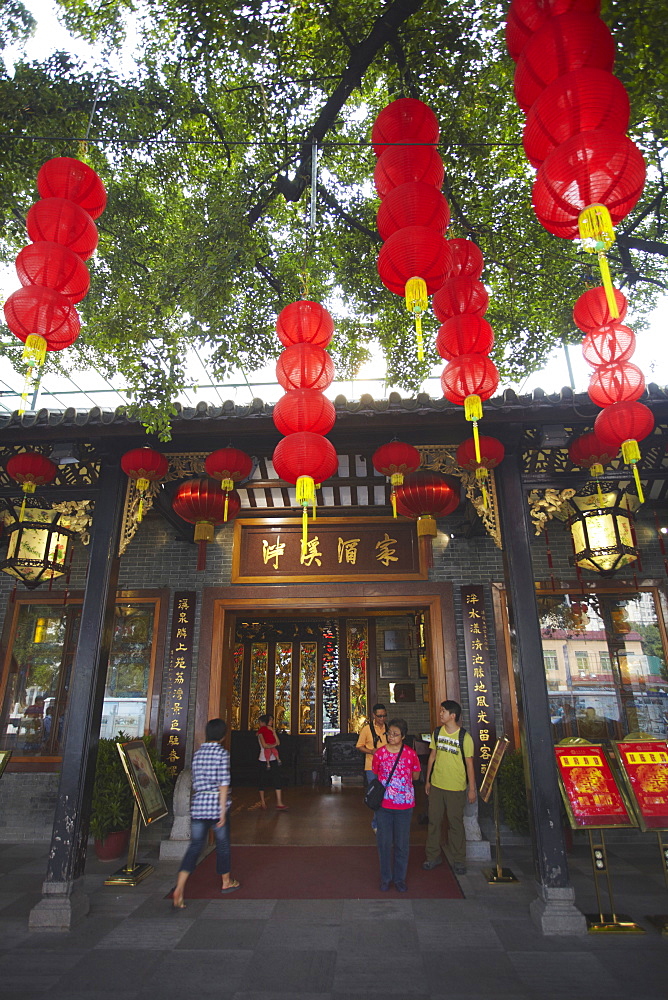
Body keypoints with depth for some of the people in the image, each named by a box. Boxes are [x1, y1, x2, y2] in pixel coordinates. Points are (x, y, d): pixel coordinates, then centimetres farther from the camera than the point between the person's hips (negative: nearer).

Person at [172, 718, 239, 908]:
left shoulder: (198, 753, 7)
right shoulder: (222, 753, -11)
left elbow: (195, 783, 15)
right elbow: (223, 785, -14)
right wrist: (223, 812, -12)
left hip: (198, 805, 5)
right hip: (216, 805, -4)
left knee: (195, 846, 7)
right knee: (223, 844, 15)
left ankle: (179, 889, -6)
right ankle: (226, 882, 32)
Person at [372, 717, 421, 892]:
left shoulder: (410, 754, -5)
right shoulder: (379, 753, -4)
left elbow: (416, 776, 6)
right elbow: (375, 775, 7)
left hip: (404, 805, 0)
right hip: (384, 804, 0)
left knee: (402, 843, 10)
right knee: (384, 842, 9)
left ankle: (400, 878, 27)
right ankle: (385, 878, 27)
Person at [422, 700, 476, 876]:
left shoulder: (464, 737, -11)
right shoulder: (437, 732, 2)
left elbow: (469, 763, -6)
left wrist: (472, 788, -5)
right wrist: (427, 780, 13)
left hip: (456, 787, -4)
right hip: (436, 785, 4)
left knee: (455, 823, 4)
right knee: (434, 821, 9)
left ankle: (458, 860, 20)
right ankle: (433, 856, 23)